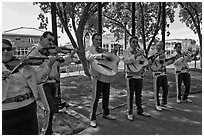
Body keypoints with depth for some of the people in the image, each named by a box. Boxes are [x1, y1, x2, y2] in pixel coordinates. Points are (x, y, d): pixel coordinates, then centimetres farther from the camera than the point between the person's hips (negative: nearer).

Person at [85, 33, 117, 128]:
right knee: (95, 98, -2)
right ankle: (93, 118, 10)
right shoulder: (89, 49, -1)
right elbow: (89, 56, -23)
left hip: (107, 76, 7)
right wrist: (101, 55, -33)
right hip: (97, 77, -6)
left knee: (106, 96, 16)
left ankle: (106, 113, 34)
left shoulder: (102, 50, 19)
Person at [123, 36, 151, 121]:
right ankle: (130, 113, 10)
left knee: (139, 94, 13)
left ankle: (140, 110, 25)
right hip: (130, 75, -5)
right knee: (130, 94, 1)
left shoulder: (140, 51, 13)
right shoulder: (126, 51, -3)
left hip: (139, 75, 5)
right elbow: (126, 61, -21)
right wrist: (136, 55, -28)